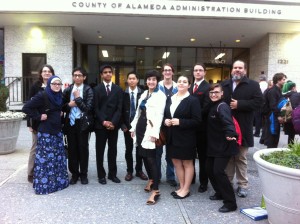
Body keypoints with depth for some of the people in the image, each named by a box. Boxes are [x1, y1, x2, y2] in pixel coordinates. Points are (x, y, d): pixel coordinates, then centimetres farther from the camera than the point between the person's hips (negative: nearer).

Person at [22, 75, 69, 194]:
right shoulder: (42, 96, -13)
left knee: (59, 157, 12)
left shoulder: (59, 97, 9)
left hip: (57, 131, 8)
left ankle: (58, 181, 25)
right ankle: (43, 184, 10)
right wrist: (39, 116, -14)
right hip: (45, 132, -7)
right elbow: (26, 108, -16)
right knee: (45, 157, -2)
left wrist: (61, 113, 9)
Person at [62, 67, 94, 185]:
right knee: (72, 149, 9)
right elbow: (62, 106, 8)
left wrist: (78, 98, -14)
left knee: (83, 148, 6)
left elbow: (88, 108, -15)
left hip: (82, 123, -3)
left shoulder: (88, 90, -6)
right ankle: (74, 173, 23)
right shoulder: (67, 90, 6)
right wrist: (69, 105, -11)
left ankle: (83, 174, 19)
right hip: (70, 122, 3)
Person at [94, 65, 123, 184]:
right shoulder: (97, 89, 3)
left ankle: (112, 174, 18)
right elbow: (96, 108, -3)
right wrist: (103, 121, -14)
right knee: (100, 151, 4)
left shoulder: (118, 89, 7)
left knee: (113, 150, 8)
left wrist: (113, 122, -11)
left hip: (113, 124, 1)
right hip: (100, 124, -1)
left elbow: (119, 108, 0)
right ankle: (101, 175, 15)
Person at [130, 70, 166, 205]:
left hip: (150, 129, -7)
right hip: (141, 127, 7)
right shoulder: (144, 94, 16)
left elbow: (159, 115, -13)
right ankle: (151, 180, 32)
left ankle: (155, 190, -6)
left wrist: (154, 132, -20)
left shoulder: (160, 95, -6)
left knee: (151, 158, -9)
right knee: (143, 155, 13)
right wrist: (133, 127, 14)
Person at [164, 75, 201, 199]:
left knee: (187, 163, 8)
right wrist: (165, 121, -6)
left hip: (186, 137, -6)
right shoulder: (170, 99, 9)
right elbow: (165, 115, 17)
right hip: (172, 137, 6)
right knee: (176, 163, 14)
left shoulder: (193, 100, -9)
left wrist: (180, 122, -22)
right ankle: (181, 187, 28)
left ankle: (186, 189, 20)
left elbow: (197, 120, -14)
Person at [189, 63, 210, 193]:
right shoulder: (190, 87, 14)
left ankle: (203, 182, 18)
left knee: (202, 155, 6)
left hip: (201, 126, -6)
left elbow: (206, 108, -18)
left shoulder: (207, 87, -9)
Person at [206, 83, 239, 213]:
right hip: (213, 145, 9)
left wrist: (230, 134, -53)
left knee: (218, 171, -13)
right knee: (209, 169, 12)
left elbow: (227, 121, -35)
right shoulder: (212, 106, 13)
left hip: (223, 145, -9)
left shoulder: (222, 106, -16)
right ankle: (220, 192, 32)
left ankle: (230, 202, -2)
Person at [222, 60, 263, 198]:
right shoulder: (224, 85, 10)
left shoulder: (253, 85, 0)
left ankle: (242, 185, 19)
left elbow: (258, 101, -11)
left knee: (241, 158, 8)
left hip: (242, 128, -3)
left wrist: (239, 104, -18)